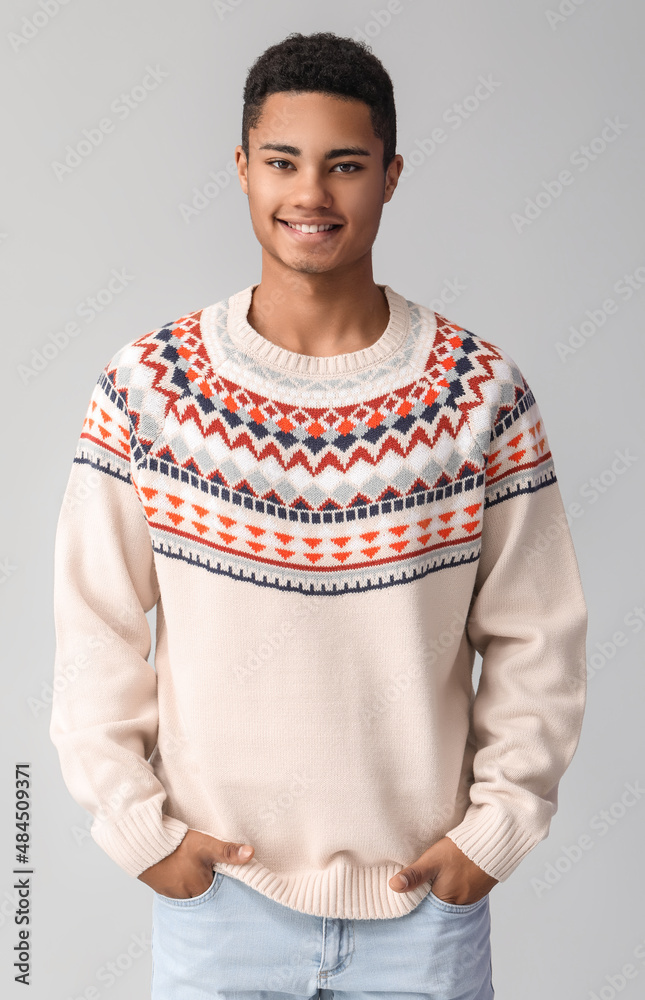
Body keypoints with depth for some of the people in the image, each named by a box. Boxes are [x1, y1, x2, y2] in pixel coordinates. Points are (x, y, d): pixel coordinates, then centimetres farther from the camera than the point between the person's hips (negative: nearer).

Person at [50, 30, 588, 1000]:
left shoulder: (484, 392, -8)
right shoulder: (144, 388, -8)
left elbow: (536, 639, -2)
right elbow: (96, 630, -3)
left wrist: (495, 830, -4)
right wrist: (141, 830, -4)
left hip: (426, 890, 1)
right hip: (215, 888, 0)